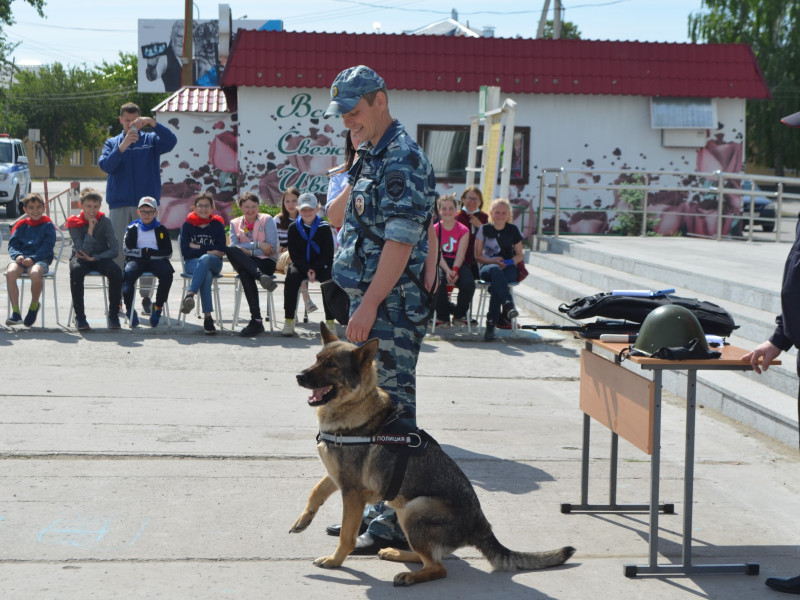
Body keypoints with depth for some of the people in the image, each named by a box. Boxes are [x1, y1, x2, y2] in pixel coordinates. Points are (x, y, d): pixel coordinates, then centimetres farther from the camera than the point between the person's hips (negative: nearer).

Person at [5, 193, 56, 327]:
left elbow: (47, 246, -5)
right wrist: (17, 255, -13)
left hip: (39, 260, -3)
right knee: (10, 272, -32)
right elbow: (12, 244, 10)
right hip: (20, 259, 3)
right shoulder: (21, 225, 17)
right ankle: (15, 312, -25)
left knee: (35, 273, -39)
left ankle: (34, 306, -10)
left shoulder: (48, 226, 7)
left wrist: (32, 258, -19)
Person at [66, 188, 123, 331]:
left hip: (100, 258, 1)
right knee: (76, 271, -36)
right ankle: (79, 316, -26)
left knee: (116, 271, -31)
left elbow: (114, 250, -10)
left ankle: (113, 314, -18)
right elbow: (83, 251, -16)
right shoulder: (74, 224, -7)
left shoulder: (105, 221, -5)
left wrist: (93, 258, -18)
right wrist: (90, 229, -22)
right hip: (82, 259, -1)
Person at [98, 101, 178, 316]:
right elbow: (106, 165, -4)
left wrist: (153, 123, -21)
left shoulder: (151, 140, 10)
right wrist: (122, 146, -16)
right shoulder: (112, 143, 13)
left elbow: (171, 141, -9)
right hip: (119, 204, 1)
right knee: (118, 250, 0)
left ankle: (146, 296, -1)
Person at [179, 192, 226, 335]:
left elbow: (221, 250, -1)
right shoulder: (188, 225, 9)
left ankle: (190, 295, -50)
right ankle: (207, 317, -46)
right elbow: (185, 251, 0)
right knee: (206, 275, -36)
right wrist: (209, 251, -5)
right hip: (192, 263, 0)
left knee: (204, 259, -37)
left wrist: (197, 247, -5)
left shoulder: (217, 225, 10)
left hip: (214, 264, 0)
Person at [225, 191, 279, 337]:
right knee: (229, 250, -34)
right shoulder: (235, 224, 16)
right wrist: (258, 245, -13)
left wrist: (248, 251, -13)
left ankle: (256, 320, -44)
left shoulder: (267, 220, 6)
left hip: (266, 262, -3)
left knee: (245, 272, -39)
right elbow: (234, 245, -4)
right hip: (245, 262, 3)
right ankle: (261, 277, -51)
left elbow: (271, 249, -6)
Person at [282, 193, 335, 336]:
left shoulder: (324, 228, -1)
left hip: (321, 266, -1)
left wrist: (315, 269, -18)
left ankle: (330, 321, -26)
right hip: (300, 265, 1)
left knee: (329, 278, -31)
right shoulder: (293, 228, 3)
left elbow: (328, 254, -3)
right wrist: (307, 270, -16)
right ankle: (289, 320, -26)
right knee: (292, 276, -31)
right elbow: (294, 254, -1)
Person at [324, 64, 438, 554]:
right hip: (371, 299, 10)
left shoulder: (402, 159, -15)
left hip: (393, 304, -10)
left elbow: (401, 242, -22)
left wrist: (368, 306, -23)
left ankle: (397, 524, 0)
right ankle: (381, 508, 25)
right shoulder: (372, 156, 16)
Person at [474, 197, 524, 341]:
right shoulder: (484, 229, 7)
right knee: (495, 270, -40)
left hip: (509, 269, 0)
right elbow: (478, 256, 6)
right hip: (488, 266, 0)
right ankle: (508, 304, -58)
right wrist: (493, 261, -12)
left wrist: (508, 262, -8)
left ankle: (491, 324, -41)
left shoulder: (513, 230, 9)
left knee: (497, 281, -37)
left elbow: (519, 255, 13)